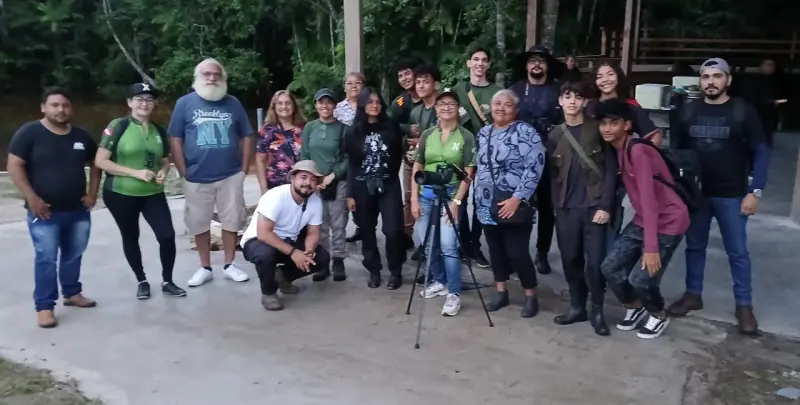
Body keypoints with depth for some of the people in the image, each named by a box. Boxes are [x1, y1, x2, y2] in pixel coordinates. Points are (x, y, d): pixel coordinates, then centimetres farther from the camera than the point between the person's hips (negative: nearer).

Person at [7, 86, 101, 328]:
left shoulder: (81, 136, 7)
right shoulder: (29, 132, -7)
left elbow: (95, 165, 17)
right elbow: (14, 166, -10)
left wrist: (92, 193, 6)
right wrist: (32, 199, -17)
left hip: (78, 210, 5)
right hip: (44, 211, -5)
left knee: (74, 255, 14)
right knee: (46, 259, -4)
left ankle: (72, 293, 31)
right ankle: (44, 306, 4)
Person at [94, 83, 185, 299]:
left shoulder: (159, 131, 7)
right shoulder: (118, 126, -9)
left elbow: (165, 161, 19)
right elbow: (100, 161, -13)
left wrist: (163, 172, -5)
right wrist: (135, 172, -20)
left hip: (153, 194, 3)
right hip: (120, 194, -3)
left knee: (167, 235, -6)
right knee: (130, 238, 10)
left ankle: (167, 282, 12)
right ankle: (142, 281, 28)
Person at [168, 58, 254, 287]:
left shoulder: (233, 103, 4)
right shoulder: (185, 103, 0)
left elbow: (246, 138, 7)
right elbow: (176, 140, 0)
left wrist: (244, 169, 1)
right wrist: (184, 173, -4)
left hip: (230, 176, 1)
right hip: (197, 178, -1)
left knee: (232, 222, 8)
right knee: (199, 224, 9)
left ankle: (229, 265, 22)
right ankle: (205, 268, 23)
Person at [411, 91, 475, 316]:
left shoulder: (466, 137, -1)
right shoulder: (427, 135, 8)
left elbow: (468, 173, -4)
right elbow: (417, 168, 10)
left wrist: (456, 201, -11)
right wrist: (414, 199, 3)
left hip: (451, 195, -4)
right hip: (426, 195, 4)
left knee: (448, 245, -13)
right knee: (427, 243, 10)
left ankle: (454, 293, -2)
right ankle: (438, 281, 30)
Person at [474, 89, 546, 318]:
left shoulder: (525, 132, -8)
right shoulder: (483, 133, 12)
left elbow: (534, 168, -16)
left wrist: (517, 198, -20)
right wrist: (478, 195, 14)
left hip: (514, 204, -6)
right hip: (487, 204, 6)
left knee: (517, 252, -5)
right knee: (495, 249, 12)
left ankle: (531, 296, 13)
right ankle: (501, 292, 26)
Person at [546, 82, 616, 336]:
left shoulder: (597, 130, -1)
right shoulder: (554, 136, 9)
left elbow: (610, 170, -4)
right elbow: (553, 175, 11)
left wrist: (605, 206, -11)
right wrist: (556, 207, 4)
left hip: (594, 206, -3)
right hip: (566, 209, 3)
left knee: (595, 262, -3)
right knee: (570, 260, 7)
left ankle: (597, 311, 15)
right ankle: (577, 307, 24)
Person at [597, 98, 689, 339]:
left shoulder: (638, 152, -24)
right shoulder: (618, 151, 1)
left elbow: (649, 200, -28)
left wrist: (651, 248, -30)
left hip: (669, 223, -8)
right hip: (642, 221, 8)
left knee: (640, 279, -12)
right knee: (610, 268, 1)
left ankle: (659, 316, 18)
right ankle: (634, 307, 27)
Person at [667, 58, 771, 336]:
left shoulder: (743, 111, -4)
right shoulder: (689, 111, 3)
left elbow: (761, 152, -3)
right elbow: (676, 149, 8)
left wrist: (755, 191, -11)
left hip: (731, 195, -2)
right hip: (694, 193, 3)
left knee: (737, 251, 5)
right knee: (695, 246, 12)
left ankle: (744, 305, 17)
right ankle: (693, 295, 26)